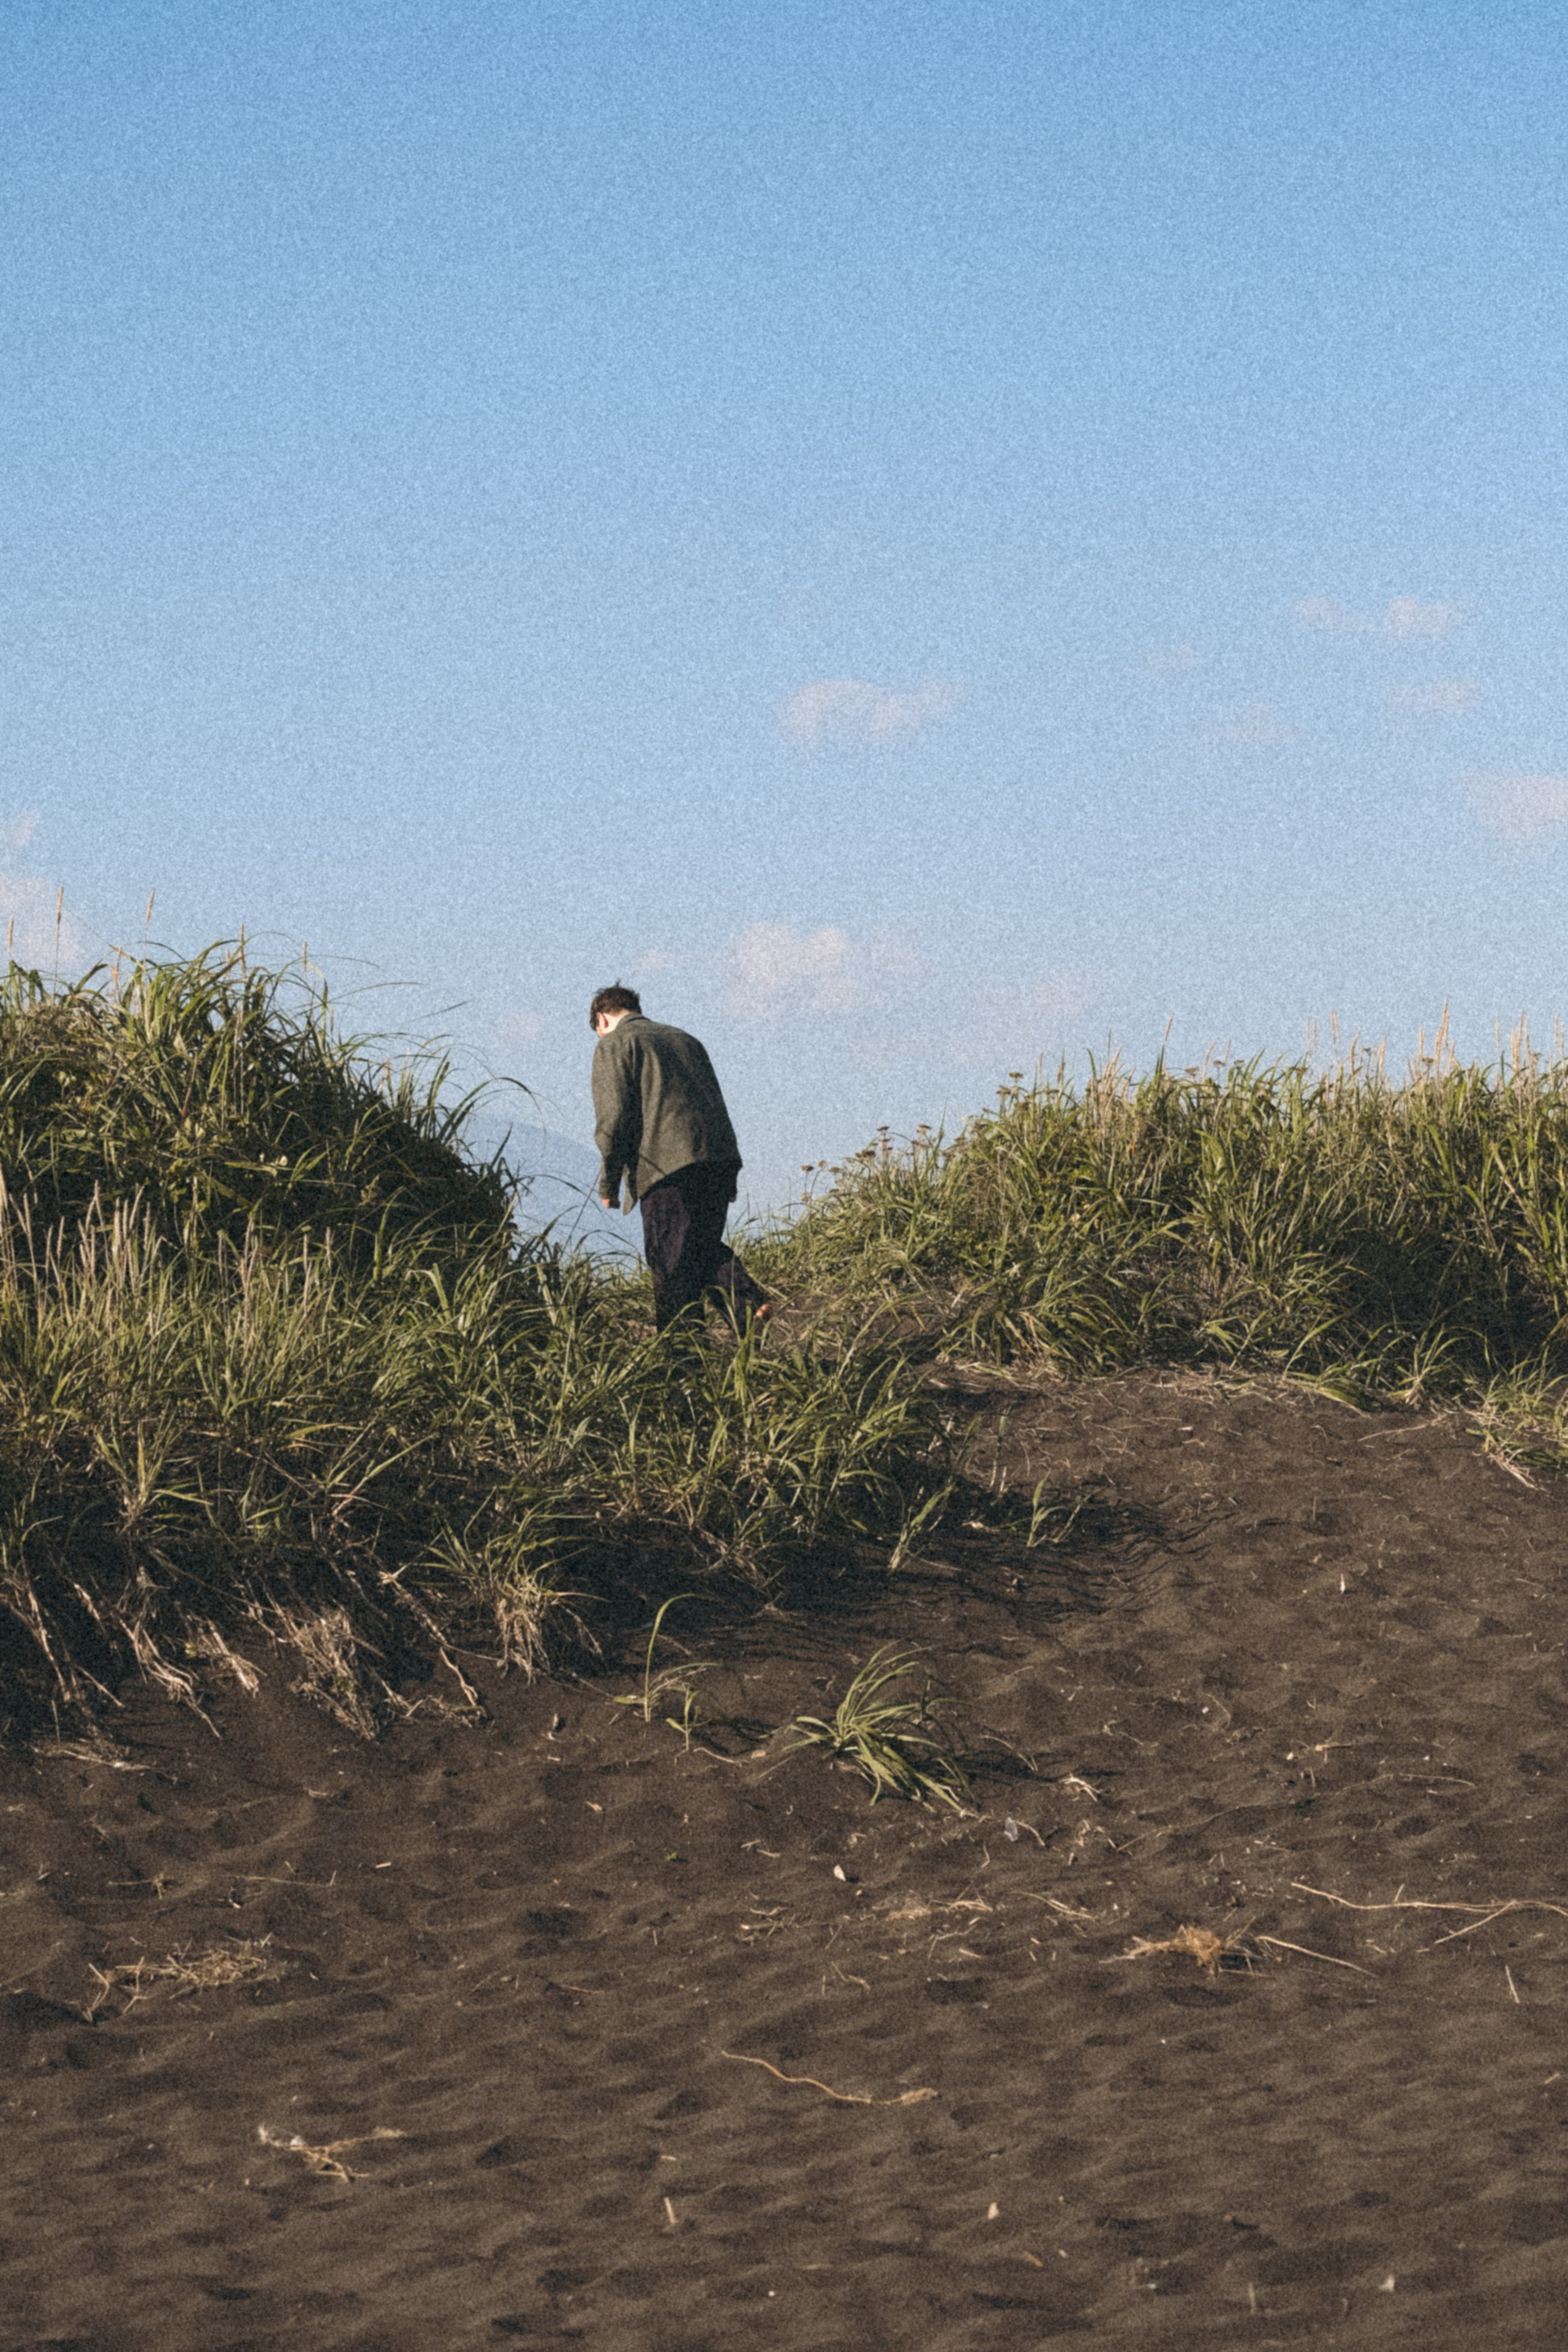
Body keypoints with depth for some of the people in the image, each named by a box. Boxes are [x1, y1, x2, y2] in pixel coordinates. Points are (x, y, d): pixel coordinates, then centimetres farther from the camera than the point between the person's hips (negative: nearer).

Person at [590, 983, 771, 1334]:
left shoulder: (614, 1045, 6)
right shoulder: (685, 1040, 26)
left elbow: (613, 1117, -6)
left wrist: (608, 1183, -1)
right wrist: (728, 1178, 24)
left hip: (666, 1168, -6)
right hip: (717, 1159, 7)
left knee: (670, 1264, -2)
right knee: (705, 1248, 17)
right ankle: (749, 1301, -4)